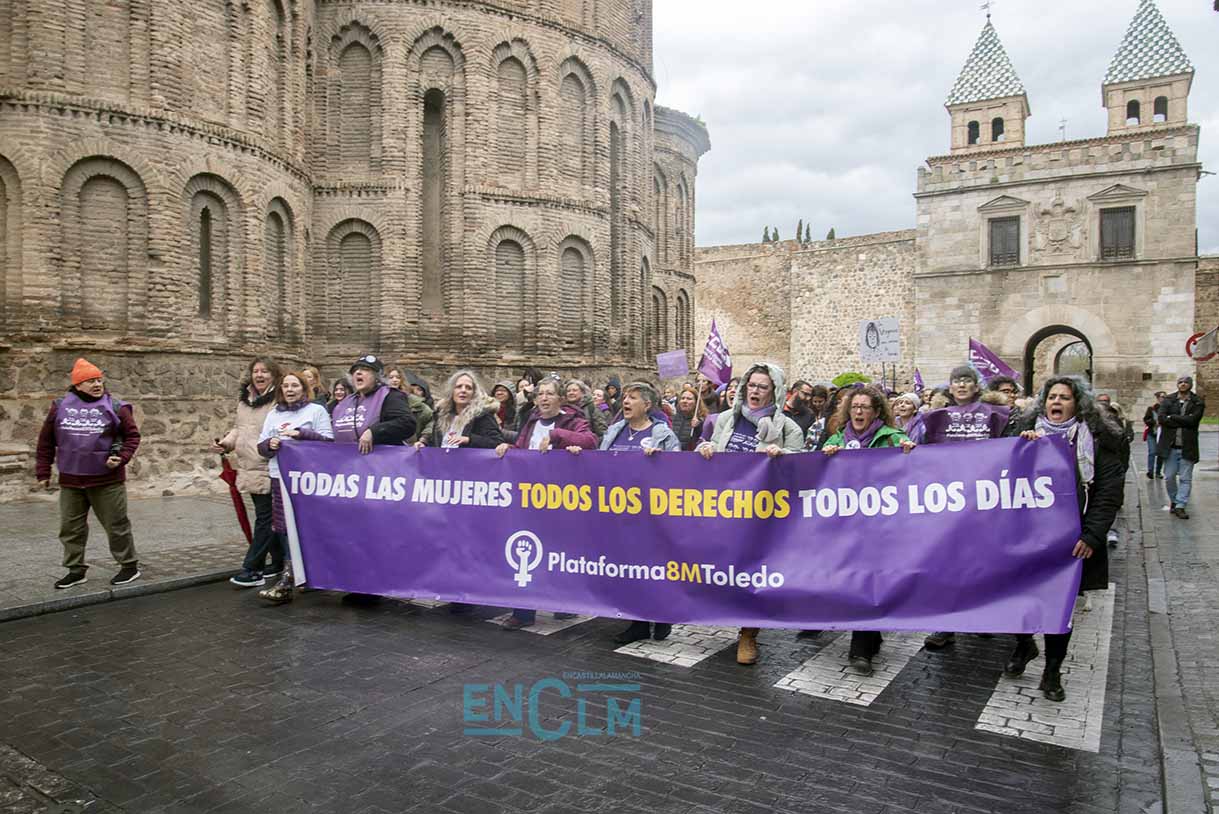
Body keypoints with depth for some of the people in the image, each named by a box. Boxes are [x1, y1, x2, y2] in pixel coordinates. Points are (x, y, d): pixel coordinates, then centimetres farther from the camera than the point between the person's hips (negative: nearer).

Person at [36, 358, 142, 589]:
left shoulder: (115, 407, -3)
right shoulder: (60, 407, 6)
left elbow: (132, 436, 1)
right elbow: (46, 441, 11)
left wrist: (122, 457, -14)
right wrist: (43, 472, 10)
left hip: (107, 480, -4)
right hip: (70, 481, 4)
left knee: (116, 525, 2)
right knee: (71, 527, 11)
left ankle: (129, 566, 14)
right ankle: (76, 570, 23)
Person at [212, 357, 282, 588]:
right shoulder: (244, 399, 14)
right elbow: (239, 428, 22)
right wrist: (226, 443, 7)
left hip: (269, 468, -8)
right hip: (249, 468, 8)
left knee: (264, 518, -2)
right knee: (266, 517, 16)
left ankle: (252, 569, 3)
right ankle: (277, 563, 27)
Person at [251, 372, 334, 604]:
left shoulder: (317, 410, 3)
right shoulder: (273, 414, 19)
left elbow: (328, 441, -5)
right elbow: (261, 446, 18)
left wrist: (300, 433, -15)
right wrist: (270, 444, -5)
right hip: (279, 478, 6)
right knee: (282, 528, 3)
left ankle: (286, 583, -10)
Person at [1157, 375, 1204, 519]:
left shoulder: (1198, 402, 2)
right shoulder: (1168, 400, 5)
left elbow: (1192, 420, -14)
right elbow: (1161, 417, -10)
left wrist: (1172, 417, -10)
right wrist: (1182, 421, -13)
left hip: (1187, 446, -1)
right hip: (1170, 445, 1)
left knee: (1185, 478, 1)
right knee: (1169, 477, 7)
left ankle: (1180, 506, 6)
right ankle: (1173, 501, 25)